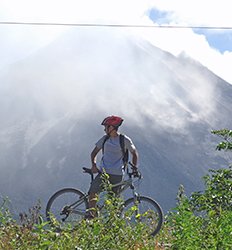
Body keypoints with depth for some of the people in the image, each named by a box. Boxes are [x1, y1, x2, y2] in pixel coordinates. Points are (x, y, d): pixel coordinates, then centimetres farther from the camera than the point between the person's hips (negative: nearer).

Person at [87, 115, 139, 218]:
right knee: (93, 192, -18)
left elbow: (134, 153, 11)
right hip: (103, 172, 3)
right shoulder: (105, 139, 8)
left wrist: (135, 167, -2)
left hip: (117, 175, -3)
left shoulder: (124, 140, -2)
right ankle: (91, 214, -16)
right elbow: (94, 152, 15)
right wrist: (94, 165, -1)